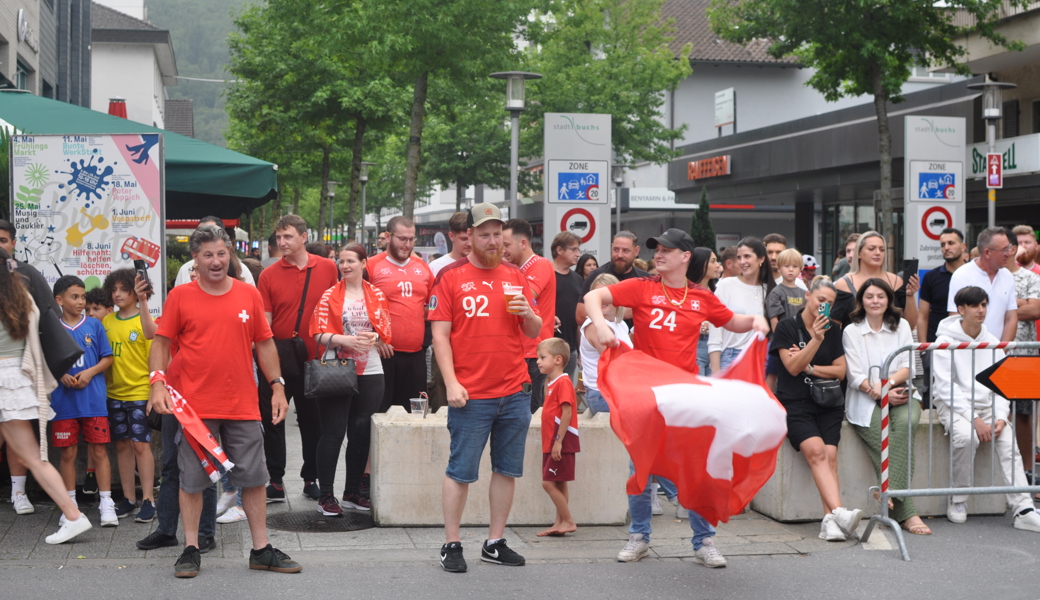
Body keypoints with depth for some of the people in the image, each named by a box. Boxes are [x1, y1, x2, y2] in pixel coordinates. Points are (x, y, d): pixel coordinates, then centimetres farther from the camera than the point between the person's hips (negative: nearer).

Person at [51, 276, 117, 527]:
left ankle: (107, 504, 4)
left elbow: (107, 358, 6)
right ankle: (71, 505, 16)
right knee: (68, 453, 6)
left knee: (99, 451, 0)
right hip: (64, 401, 0)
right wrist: (61, 375, -11)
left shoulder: (94, 325, 5)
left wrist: (90, 372, -10)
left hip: (93, 400, 0)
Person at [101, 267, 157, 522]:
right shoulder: (107, 321, 9)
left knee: (141, 444, -7)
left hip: (140, 392, -5)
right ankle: (128, 498, 17)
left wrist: (142, 302, -38)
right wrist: (104, 378, 7)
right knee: (122, 445, 9)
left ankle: (148, 499, -3)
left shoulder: (142, 319, -6)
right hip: (115, 393, 5)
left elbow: (151, 333, -30)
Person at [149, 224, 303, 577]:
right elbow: (162, 343, 3)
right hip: (195, 406, -2)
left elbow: (264, 343, 11)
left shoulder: (249, 295, 6)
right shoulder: (180, 297, 0)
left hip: (243, 406, 2)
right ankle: (191, 550, 16)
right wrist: (158, 381, -11)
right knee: (191, 480, 4)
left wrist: (277, 386, 6)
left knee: (253, 478, 6)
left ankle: (261, 550, 16)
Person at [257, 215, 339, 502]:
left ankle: (311, 479, 23)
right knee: (272, 420, 2)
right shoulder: (268, 275, -2)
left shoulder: (328, 268, 0)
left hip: (314, 359, 0)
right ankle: (276, 482, 10)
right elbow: (264, 320, -3)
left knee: (313, 422, 10)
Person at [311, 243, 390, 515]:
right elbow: (320, 334, -4)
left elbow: (386, 332, 6)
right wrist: (345, 340, -21)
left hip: (370, 372, 3)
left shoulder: (377, 295, 8)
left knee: (361, 433, 7)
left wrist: (374, 337, -16)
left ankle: (353, 492, 18)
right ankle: (326, 495, 1)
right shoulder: (330, 295, 3)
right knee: (333, 433, -4)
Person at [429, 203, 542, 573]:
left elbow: (535, 333, 16)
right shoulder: (451, 277, 0)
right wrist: (451, 383, -12)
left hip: (515, 393, 5)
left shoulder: (515, 277, 12)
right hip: (471, 395, -4)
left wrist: (527, 313, -7)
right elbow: (440, 334, -4)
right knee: (460, 471, -1)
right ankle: (451, 545, 8)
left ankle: (495, 543, 19)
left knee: (507, 470, 9)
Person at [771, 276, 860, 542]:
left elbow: (840, 370, 11)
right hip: (795, 403, -3)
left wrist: (809, 367, 0)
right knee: (816, 450, -27)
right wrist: (816, 339, -17)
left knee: (829, 454, -20)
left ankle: (830, 520, -29)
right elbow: (792, 366, -7)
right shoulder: (787, 327, 5)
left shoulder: (834, 330, 17)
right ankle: (839, 512, -40)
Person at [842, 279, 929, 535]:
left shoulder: (901, 327, 15)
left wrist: (887, 383, -15)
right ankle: (906, 513, -34)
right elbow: (856, 376, -1)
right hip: (866, 401, -2)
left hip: (899, 394, 2)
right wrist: (882, 394, -17)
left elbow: (908, 366, 5)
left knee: (906, 423, -34)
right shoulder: (851, 331, 7)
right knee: (885, 441, -30)